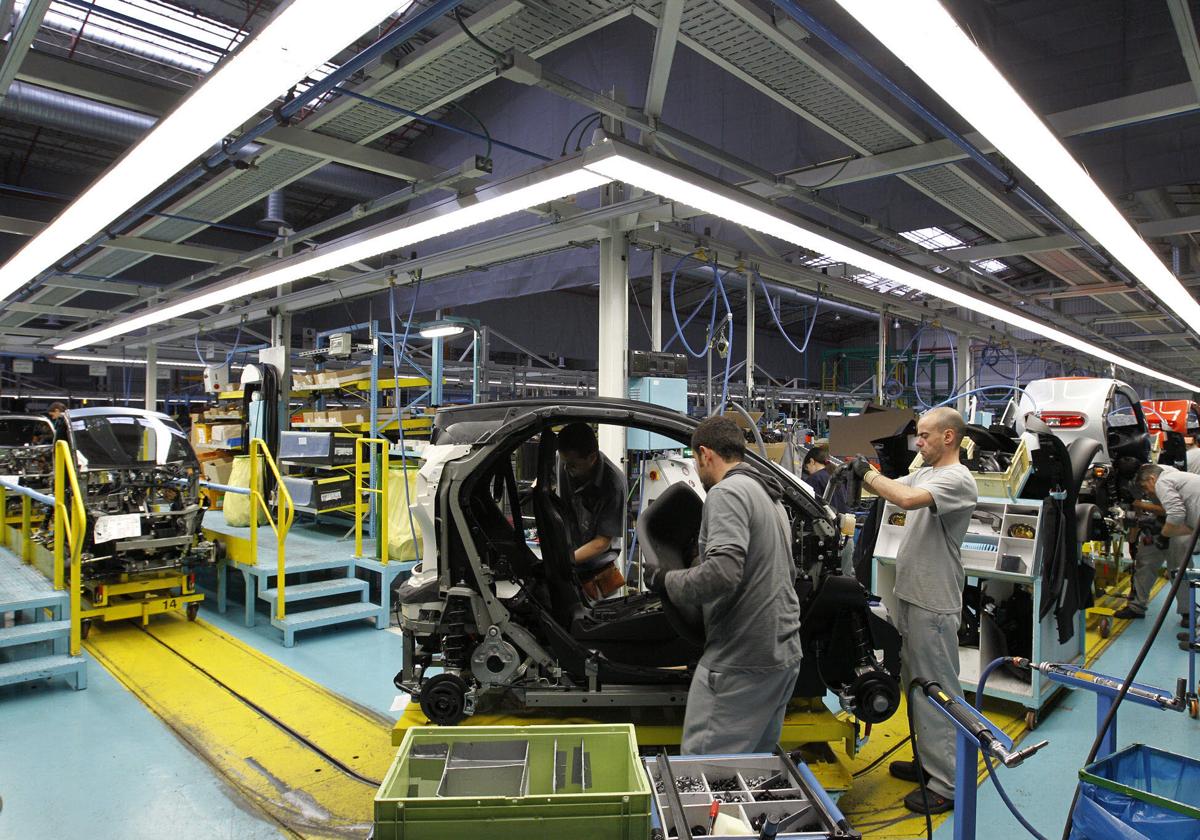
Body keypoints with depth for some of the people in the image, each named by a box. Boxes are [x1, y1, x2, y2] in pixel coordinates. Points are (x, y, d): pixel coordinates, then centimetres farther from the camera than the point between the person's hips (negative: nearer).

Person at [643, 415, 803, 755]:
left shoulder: (727, 492, -13)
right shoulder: (771, 497, 16)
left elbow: (722, 572, -27)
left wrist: (666, 582, -12)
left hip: (741, 663, -10)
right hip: (785, 655, 10)